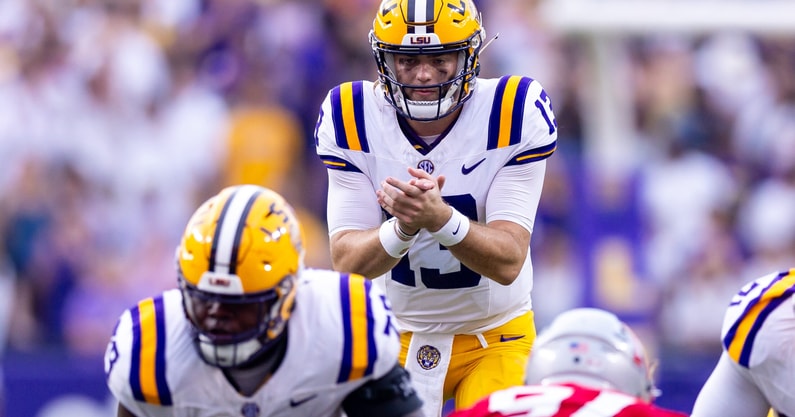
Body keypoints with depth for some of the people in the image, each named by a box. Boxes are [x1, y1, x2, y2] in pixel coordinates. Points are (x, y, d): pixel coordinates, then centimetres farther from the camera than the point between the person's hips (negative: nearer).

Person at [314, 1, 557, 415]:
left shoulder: (514, 115, -17)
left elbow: (508, 263, -23)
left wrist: (438, 217, -42)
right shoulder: (352, 122, -11)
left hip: (496, 339, -2)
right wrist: (403, 227, -38)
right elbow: (346, 263, -17)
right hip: (398, 336, 2)